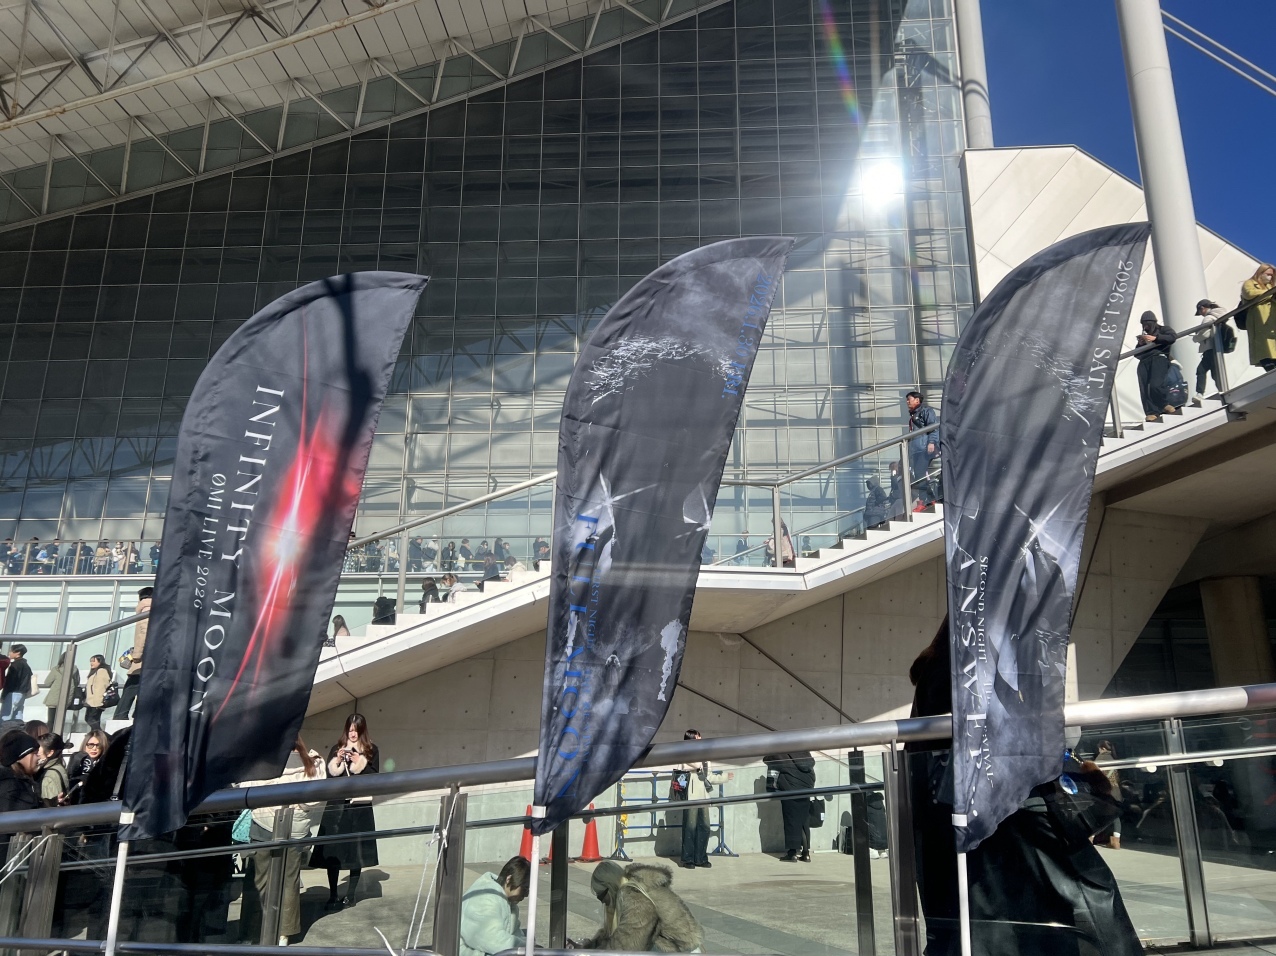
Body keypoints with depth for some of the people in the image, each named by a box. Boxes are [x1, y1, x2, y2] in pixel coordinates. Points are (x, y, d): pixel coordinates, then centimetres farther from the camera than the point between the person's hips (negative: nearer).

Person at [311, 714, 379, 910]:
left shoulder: (372, 750, 4)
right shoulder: (337, 748, 8)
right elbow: (328, 775, 6)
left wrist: (360, 763, -14)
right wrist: (337, 761, -10)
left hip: (360, 806, -1)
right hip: (337, 805, 1)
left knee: (357, 851, 2)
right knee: (332, 852, -2)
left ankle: (351, 894, 12)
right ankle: (333, 895, 6)